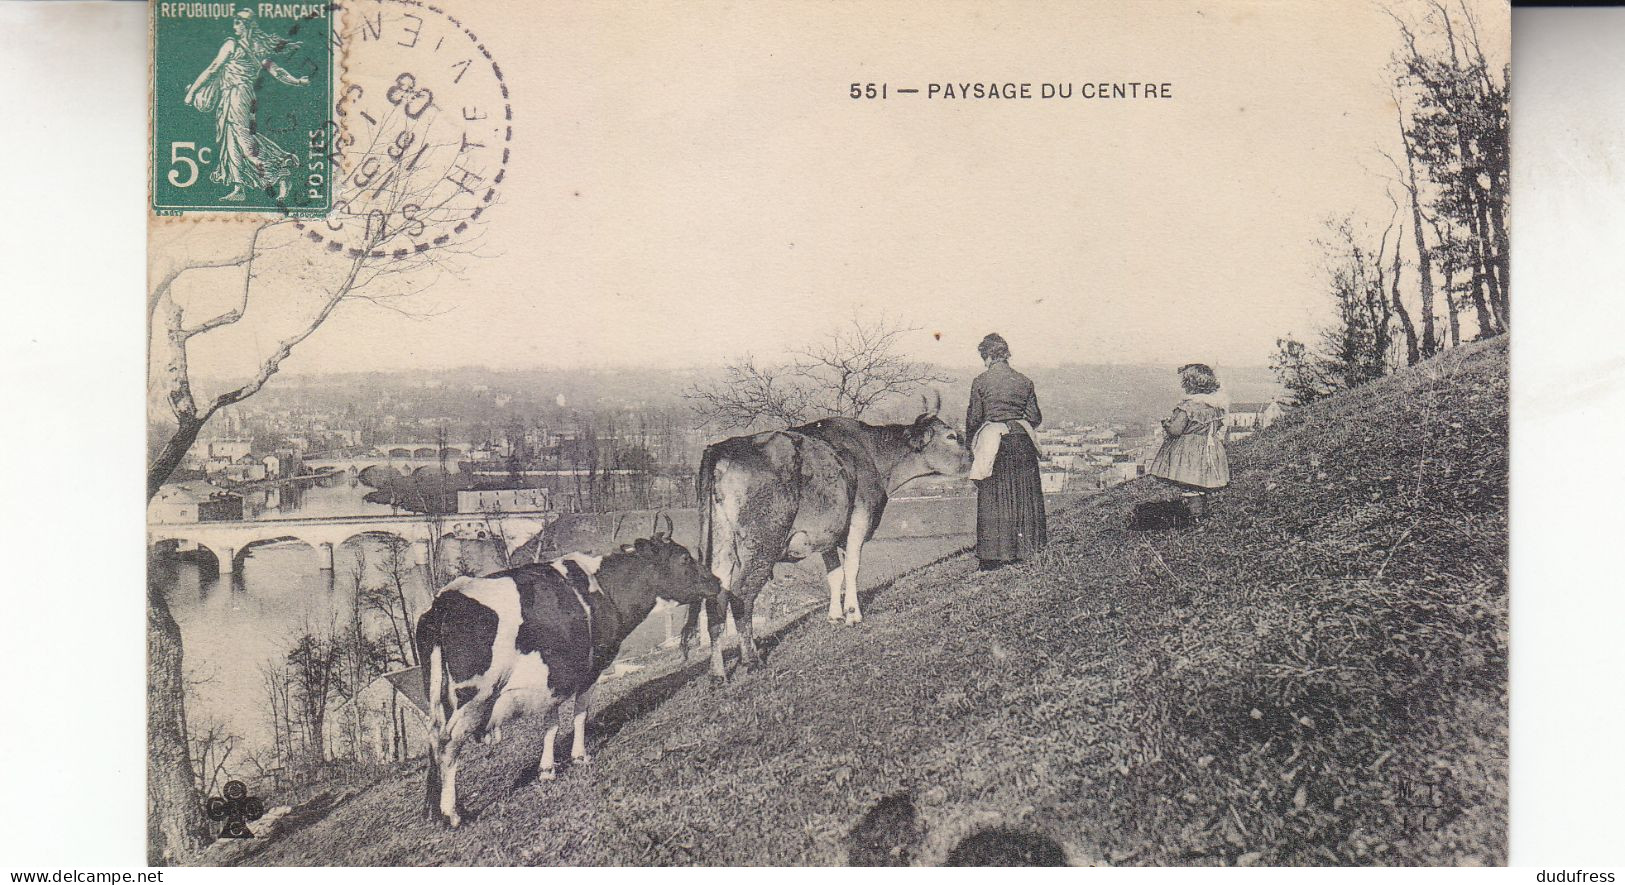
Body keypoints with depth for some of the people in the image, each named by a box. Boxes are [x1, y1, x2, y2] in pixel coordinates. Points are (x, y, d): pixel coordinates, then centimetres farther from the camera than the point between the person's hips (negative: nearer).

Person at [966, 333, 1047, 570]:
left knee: (992, 500, 3)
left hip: (993, 443, -3)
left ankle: (992, 556, 4)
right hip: (1022, 442, 3)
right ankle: (1023, 547, 19)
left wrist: (970, 441, 15)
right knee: (1023, 496, 13)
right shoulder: (1024, 381, 4)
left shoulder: (981, 382, -6)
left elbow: (974, 417, -2)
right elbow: (1035, 417, 7)